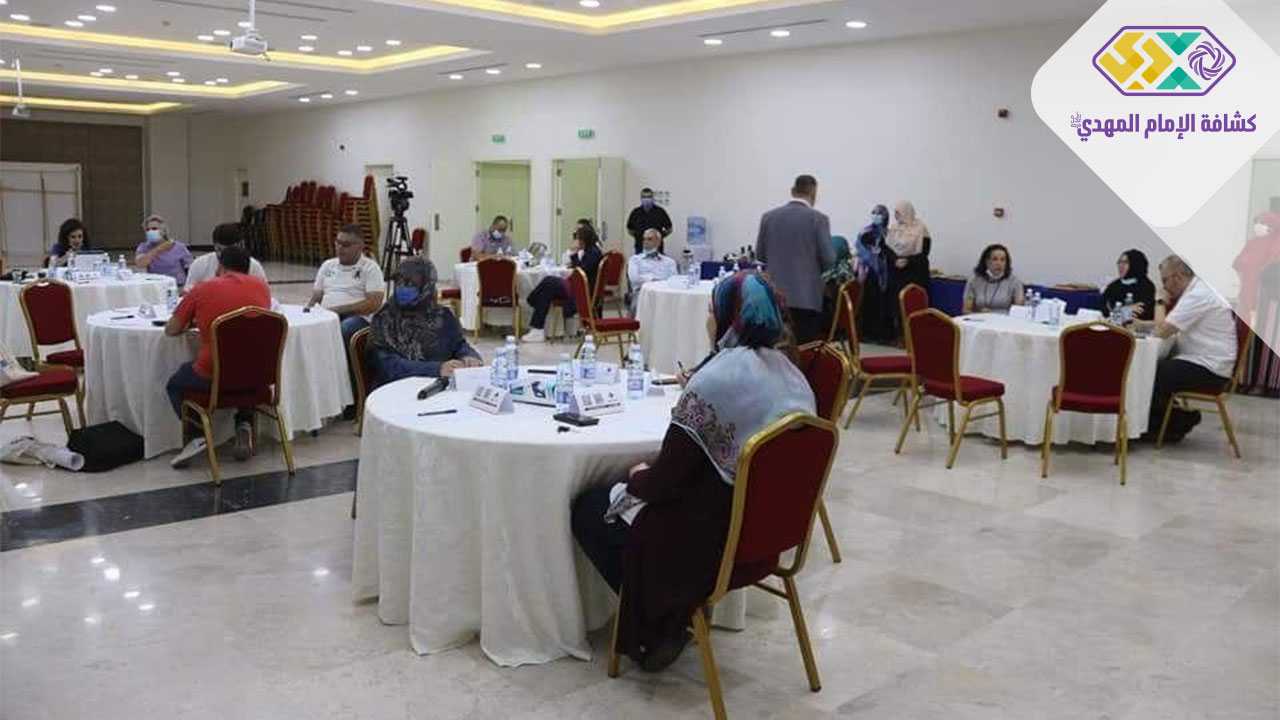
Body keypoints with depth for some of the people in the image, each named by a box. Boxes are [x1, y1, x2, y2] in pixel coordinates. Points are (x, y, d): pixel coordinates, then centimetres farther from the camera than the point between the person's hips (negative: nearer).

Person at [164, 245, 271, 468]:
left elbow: (171, 330, 6)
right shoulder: (261, 286, 6)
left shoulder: (202, 289, 0)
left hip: (212, 378, -2)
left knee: (175, 384, 29)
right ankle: (244, 425, 18)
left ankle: (198, 435, 9)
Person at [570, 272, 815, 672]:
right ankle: (670, 615, 20)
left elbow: (666, 479, -19)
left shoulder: (715, 381, -23)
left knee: (586, 509, 11)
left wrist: (637, 477, 3)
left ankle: (655, 624, 10)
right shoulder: (791, 373, 1)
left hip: (714, 536, -8)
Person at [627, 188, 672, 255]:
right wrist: (638, 236, 3)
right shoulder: (635, 212, 4)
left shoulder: (660, 211, -2)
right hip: (640, 248, 2)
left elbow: (669, 229, 5)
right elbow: (630, 229, 15)